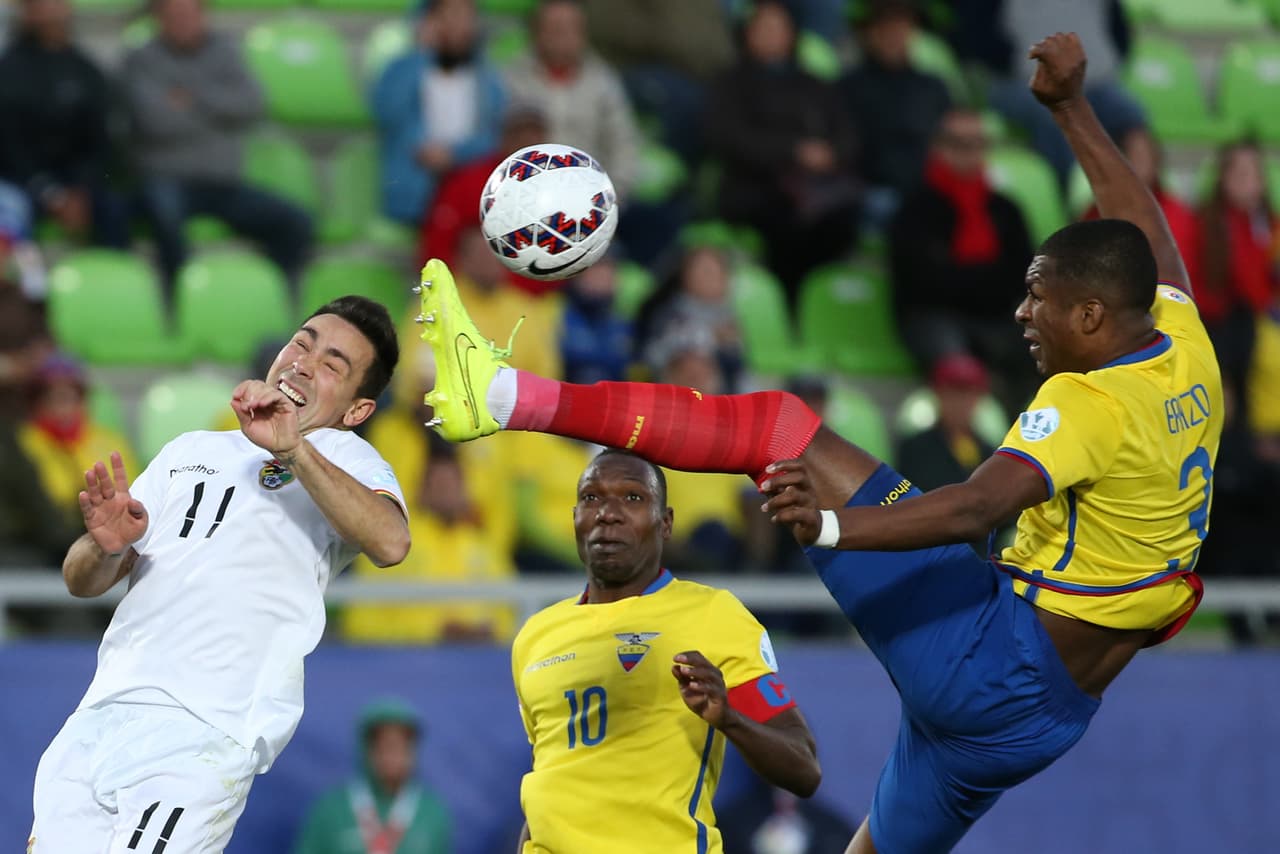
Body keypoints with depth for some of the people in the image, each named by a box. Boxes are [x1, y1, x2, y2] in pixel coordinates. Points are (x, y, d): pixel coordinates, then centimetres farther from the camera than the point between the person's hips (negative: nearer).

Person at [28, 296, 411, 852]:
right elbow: (80, 581, 21)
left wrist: (292, 449, -24)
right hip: (95, 721, 6)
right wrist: (105, 546, -3)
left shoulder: (343, 457, 7)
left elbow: (390, 544, -16)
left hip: (200, 738, -6)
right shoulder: (190, 451, 24)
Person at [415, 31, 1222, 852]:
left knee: (781, 427, -9)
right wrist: (1072, 108, 31)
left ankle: (509, 395, -18)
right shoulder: (1186, 350, 7)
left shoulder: (1092, 405, -16)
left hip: (989, 653, -8)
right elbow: (1149, 237, 27)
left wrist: (831, 525, -45)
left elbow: (976, 508, -33)